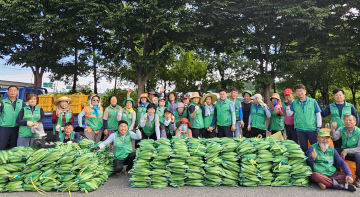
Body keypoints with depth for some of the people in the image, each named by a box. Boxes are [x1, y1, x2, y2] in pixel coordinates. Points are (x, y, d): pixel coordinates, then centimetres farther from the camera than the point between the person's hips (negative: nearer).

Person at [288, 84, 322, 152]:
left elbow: (318, 114, 2)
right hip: (300, 129, 2)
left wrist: (318, 127, -1)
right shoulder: (294, 103, 3)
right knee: (303, 148, 12)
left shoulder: (313, 101, -2)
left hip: (312, 129, -2)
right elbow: (289, 114, 6)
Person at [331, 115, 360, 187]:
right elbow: (334, 138, -18)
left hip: (354, 153, -3)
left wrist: (347, 151, -27)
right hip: (343, 151, 4)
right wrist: (333, 129, -36)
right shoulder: (341, 129, -1)